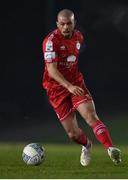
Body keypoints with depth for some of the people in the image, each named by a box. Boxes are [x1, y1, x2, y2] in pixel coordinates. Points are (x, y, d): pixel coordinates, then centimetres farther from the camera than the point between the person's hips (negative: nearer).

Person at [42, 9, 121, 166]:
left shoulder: (78, 37, 3)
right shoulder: (51, 41, -17)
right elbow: (51, 70, -25)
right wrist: (69, 86, -37)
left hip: (76, 84, 3)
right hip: (56, 87, -3)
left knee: (91, 116, -22)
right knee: (73, 134, -2)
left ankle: (111, 149, -31)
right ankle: (86, 146, 31)